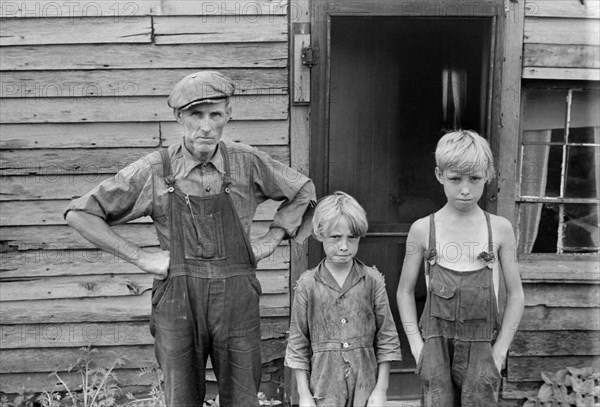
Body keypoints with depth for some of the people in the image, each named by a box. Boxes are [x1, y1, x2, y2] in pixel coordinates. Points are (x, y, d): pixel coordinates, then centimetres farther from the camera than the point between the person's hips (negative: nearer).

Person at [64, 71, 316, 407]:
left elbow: (303, 191, 14)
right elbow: (79, 214, -1)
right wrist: (140, 257, -5)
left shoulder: (248, 163, -3)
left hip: (237, 302, 1)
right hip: (177, 303, 0)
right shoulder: (154, 171, -6)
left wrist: (271, 240, 4)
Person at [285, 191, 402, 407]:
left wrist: (381, 389, 0)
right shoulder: (307, 284, -2)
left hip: (365, 387, 1)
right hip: (324, 388, -1)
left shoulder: (372, 280, -1)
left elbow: (386, 339, 2)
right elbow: (298, 344, 1)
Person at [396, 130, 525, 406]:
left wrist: (499, 350, -2)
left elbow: (515, 294, 4)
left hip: (481, 345, 0)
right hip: (436, 342, 0)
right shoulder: (423, 230, 0)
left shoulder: (500, 229, 0)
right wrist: (416, 345, -1)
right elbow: (405, 291, 6)